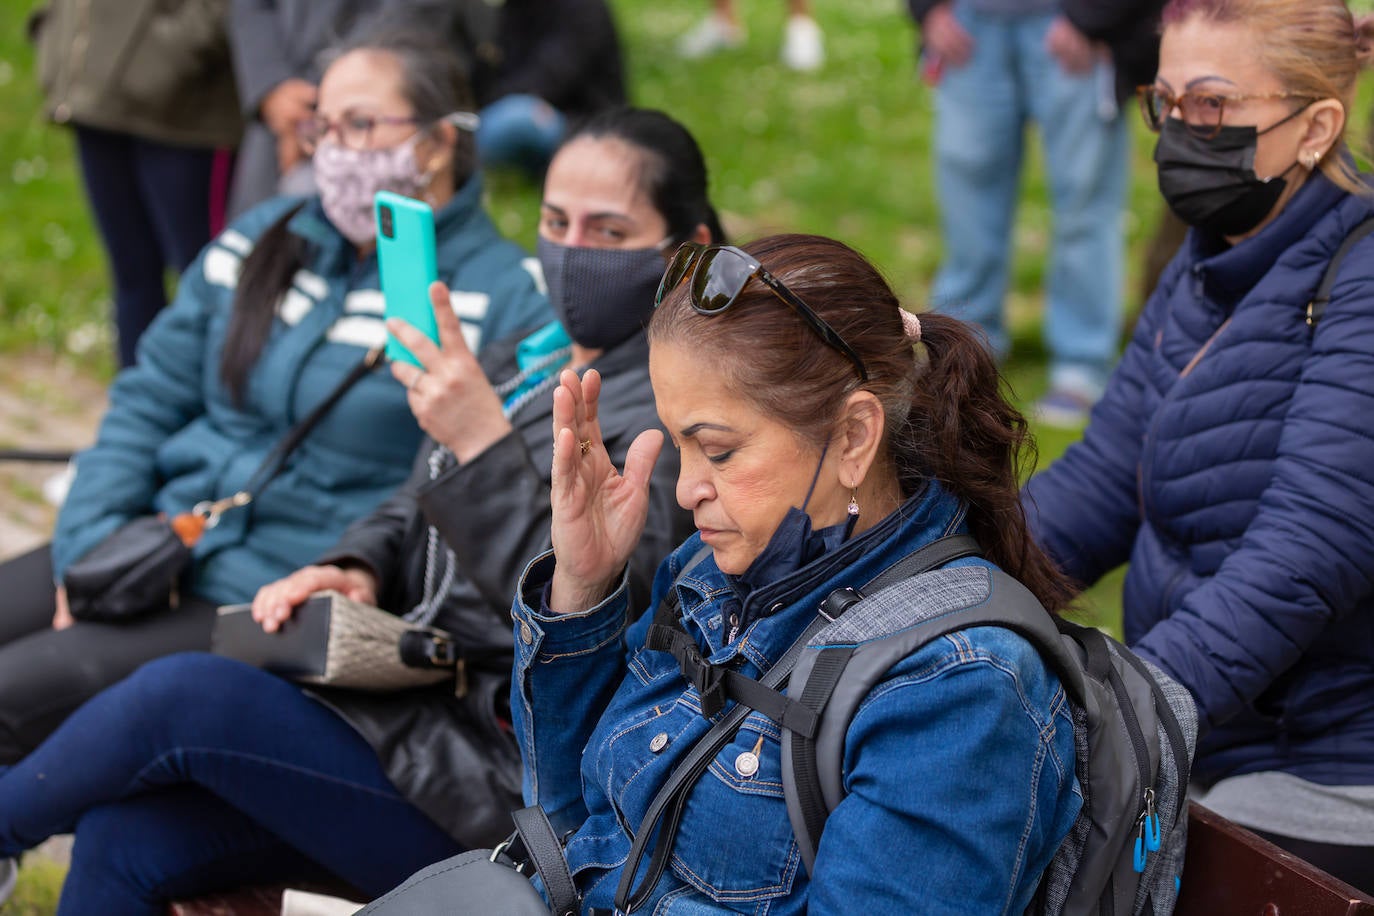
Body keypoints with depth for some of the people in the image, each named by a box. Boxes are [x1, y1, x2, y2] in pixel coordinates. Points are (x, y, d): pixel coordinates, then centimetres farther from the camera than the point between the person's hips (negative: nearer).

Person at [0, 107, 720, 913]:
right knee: (123, 839, -8)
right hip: (411, 706, 8)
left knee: (182, 694, -18)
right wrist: (357, 569, -1)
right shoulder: (526, 360, 14)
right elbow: (414, 514, 22)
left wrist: (485, 445, -28)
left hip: (498, 780, -8)